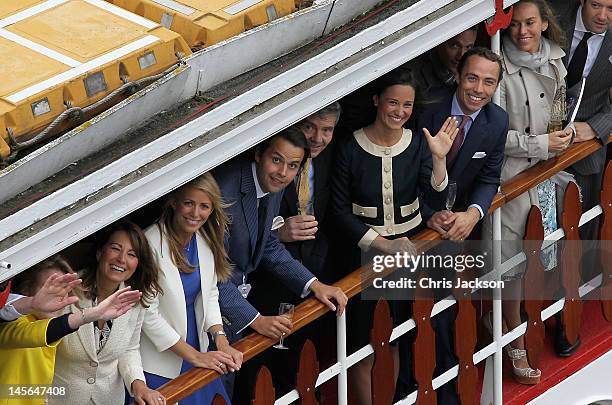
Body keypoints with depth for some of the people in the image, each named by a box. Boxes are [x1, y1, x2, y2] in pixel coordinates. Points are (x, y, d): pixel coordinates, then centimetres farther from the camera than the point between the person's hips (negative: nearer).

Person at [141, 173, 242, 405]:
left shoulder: (205, 239, -1)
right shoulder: (152, 243, -22)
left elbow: (209, 294, 9)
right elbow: (148, 314, -19)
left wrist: (221, 340, -8)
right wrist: (194, 356, -15)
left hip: (197, 353, 6)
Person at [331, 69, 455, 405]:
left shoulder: (418, 144, -3)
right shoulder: (351, 148, -12)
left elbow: (437, 200, -12)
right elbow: (340, 212, -9)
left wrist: (439, 159, -27)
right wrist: (383, 245, -15)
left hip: (407, 249, 3)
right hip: (363, 252, -3)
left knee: (393, 343, 15)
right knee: (364, 347, 2)